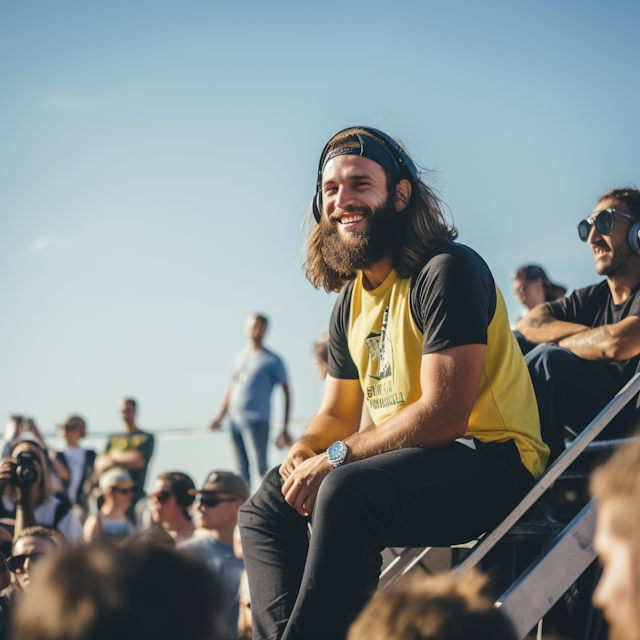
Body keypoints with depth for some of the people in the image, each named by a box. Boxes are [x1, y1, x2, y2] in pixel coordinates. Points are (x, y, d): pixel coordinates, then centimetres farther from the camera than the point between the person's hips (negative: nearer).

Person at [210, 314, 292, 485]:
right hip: (235, 420, 6)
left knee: (262, 467, -10)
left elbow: (286, 393, -1)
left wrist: (285, 429, -6)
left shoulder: (272, 360, 0)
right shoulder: (241, 358, 17)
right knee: (242, 467, 9)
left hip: (257, 421, -6)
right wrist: (220, 417, 18)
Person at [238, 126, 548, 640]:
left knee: (346, 491, -33)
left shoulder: (448, 270, -14)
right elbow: (336, 414, 20)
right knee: (266, 506, 7)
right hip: (401, 461, 9)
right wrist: (303, 453, -3)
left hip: (492, 463, -9)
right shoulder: (351, 300, 14)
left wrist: (336, 457, -20)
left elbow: (442, 414, -21)